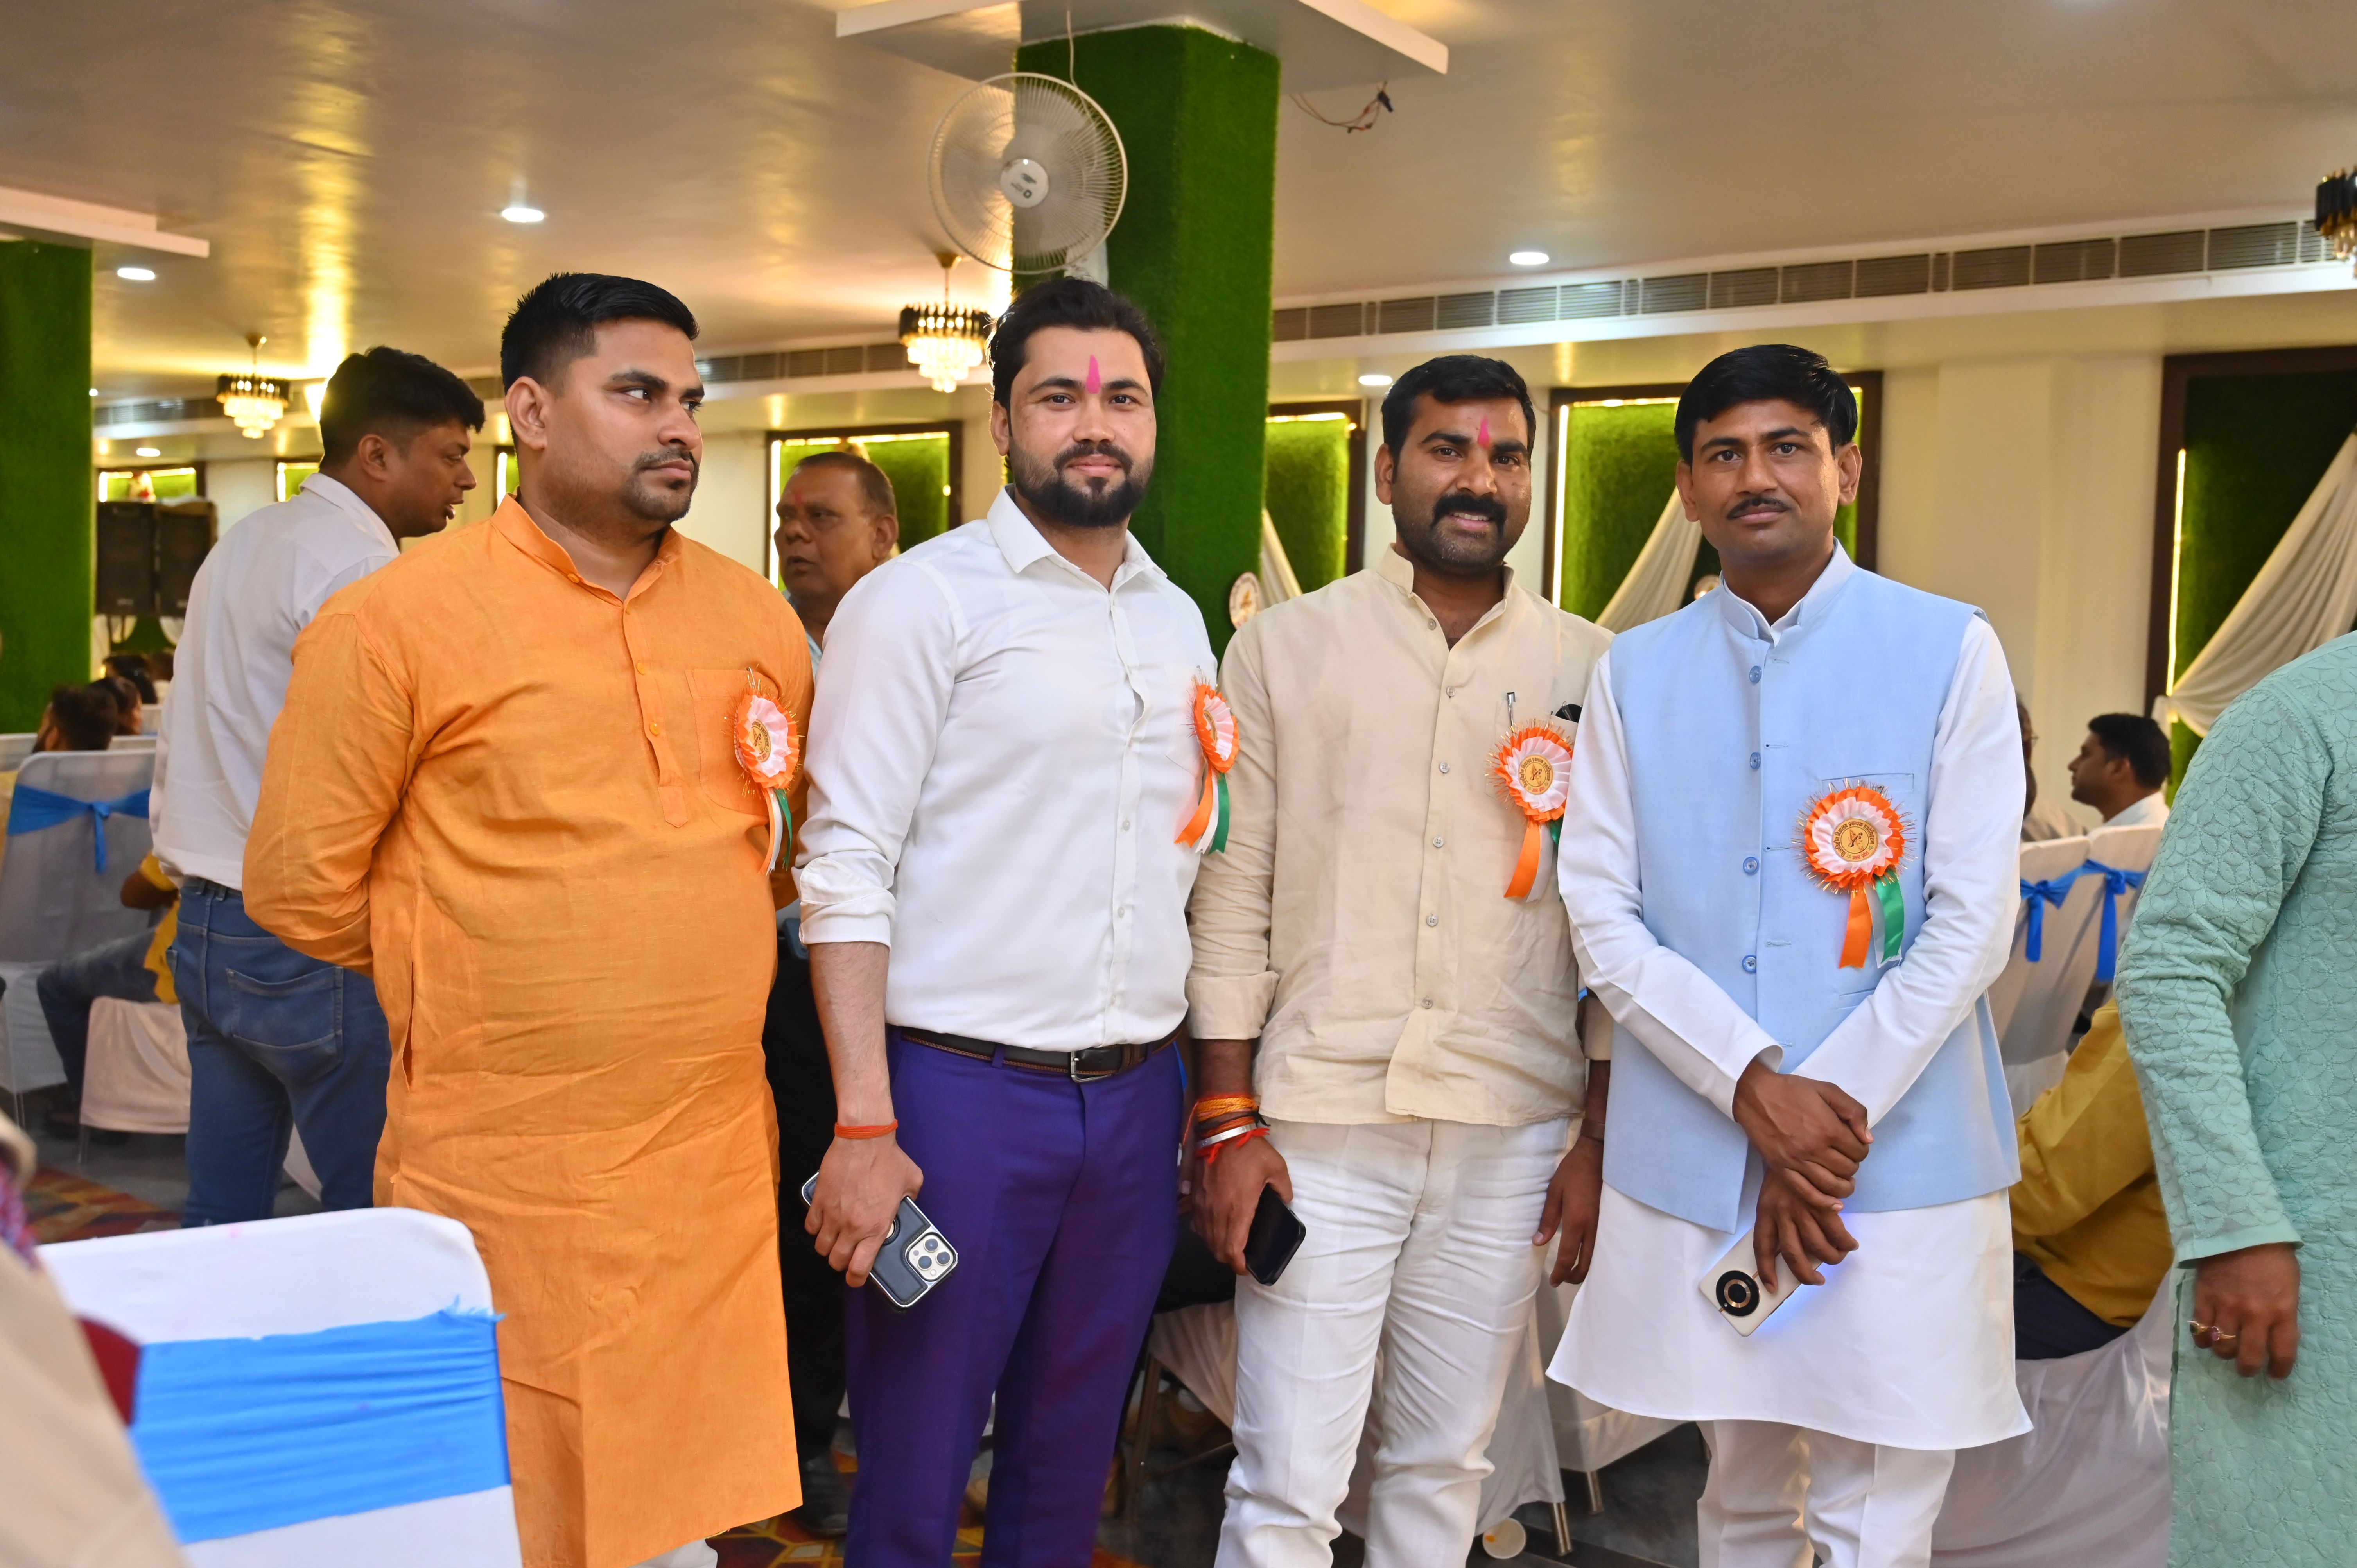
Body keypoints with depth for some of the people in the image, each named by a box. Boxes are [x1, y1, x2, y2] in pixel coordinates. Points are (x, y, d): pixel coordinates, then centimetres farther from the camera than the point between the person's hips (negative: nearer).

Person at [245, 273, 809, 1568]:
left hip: (715, 1158, 4)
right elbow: (301, 885, -3)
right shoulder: (395, 620, -7)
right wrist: (479, 980, 5)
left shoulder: (755, 617, 7)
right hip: (500, 1174, -4)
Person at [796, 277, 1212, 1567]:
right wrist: (863, 1127, -18)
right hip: (961, 1086, -5)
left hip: (1134, 1095, 5)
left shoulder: (1179, 621, 13)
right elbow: (845, 872, -12)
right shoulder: (920, 600, -6)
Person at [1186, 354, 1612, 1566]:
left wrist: (1604, 1134, 3)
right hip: (1319, 1122, -1)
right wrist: (1226, 1124, -4)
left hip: (1512, 1138, 2)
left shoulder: (1588, 670, 7)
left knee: (1443, 1467, 14)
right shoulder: (1282, 650, 3)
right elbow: (1232, 898, 1)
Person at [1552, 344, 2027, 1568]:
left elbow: (1970, 925, -5)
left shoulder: (1951, 652, 1)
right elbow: (1601, 917, 0)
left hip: (1900, 1170, -2)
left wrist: (1828, 1115, -10)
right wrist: (1756, 1086, -13)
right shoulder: (1634, 674, 7)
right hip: (1686, 1169, 2)